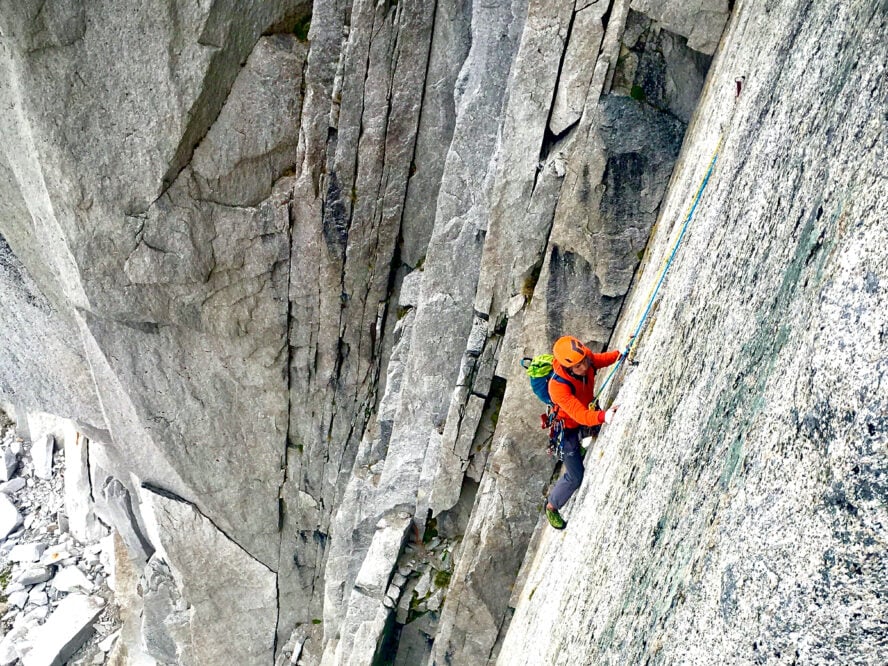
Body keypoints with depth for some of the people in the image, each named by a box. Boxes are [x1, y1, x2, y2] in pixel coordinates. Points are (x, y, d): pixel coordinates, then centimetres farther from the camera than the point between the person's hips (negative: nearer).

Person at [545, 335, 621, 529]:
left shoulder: (586, 357, -25)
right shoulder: (558, 387, -44)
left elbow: (602, 359, -1)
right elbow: (580, 415, -50)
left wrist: (622, 352, -16)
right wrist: (603, 416, -67)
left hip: (590, 411, 6)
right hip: (569, 427, -6)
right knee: (575, 477, 4)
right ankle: (552, 506, 31)